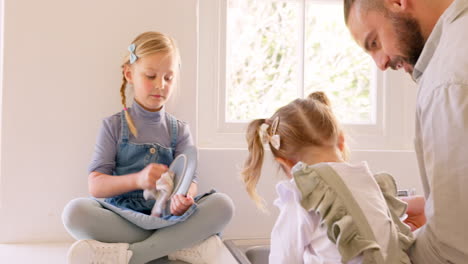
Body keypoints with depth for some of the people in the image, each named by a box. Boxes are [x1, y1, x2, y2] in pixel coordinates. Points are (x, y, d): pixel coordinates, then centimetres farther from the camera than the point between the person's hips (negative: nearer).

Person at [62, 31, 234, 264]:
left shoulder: (179, 130, 10)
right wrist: (137, 179, -21)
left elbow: (190, 179, 0)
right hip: (122, 219, -2)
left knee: (223, 205, -24)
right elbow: (96, 185, -3)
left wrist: (184, 198, -25)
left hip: (167, 217, 2)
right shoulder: (114, 125, 5)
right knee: (74, 211, -29)